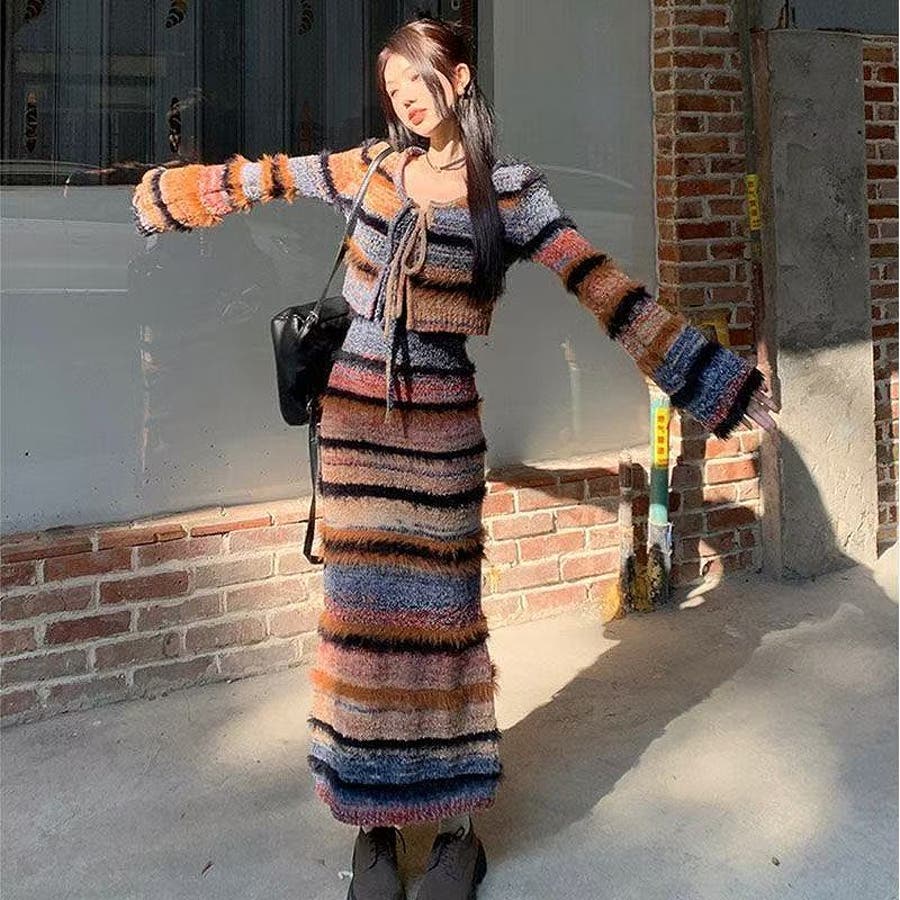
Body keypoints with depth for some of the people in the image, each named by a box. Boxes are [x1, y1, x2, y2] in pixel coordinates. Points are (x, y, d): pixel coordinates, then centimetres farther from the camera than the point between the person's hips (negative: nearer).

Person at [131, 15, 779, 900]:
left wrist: (721, 378, -12)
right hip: (357, 415, 3)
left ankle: (458, 823, 15)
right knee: (362, 612, 4)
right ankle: (374, 818, 17)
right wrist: (166, 192, 30)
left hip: (443, 426, -2)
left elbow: (605, 289, -8)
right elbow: (263, 178, 20)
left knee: (441, 614, 1)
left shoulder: (510, 190, -3)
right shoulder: (373, 165, 8)